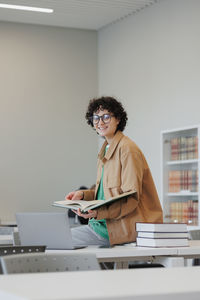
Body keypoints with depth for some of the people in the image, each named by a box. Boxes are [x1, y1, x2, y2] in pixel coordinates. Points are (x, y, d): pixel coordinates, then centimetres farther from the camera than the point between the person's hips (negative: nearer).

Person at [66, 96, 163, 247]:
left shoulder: (128, 149, -13)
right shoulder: (106, 150, 17)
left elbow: (131, 199, -18)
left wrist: (98, 212, -31)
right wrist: (82, 194, 8)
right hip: (105, 223, 9)